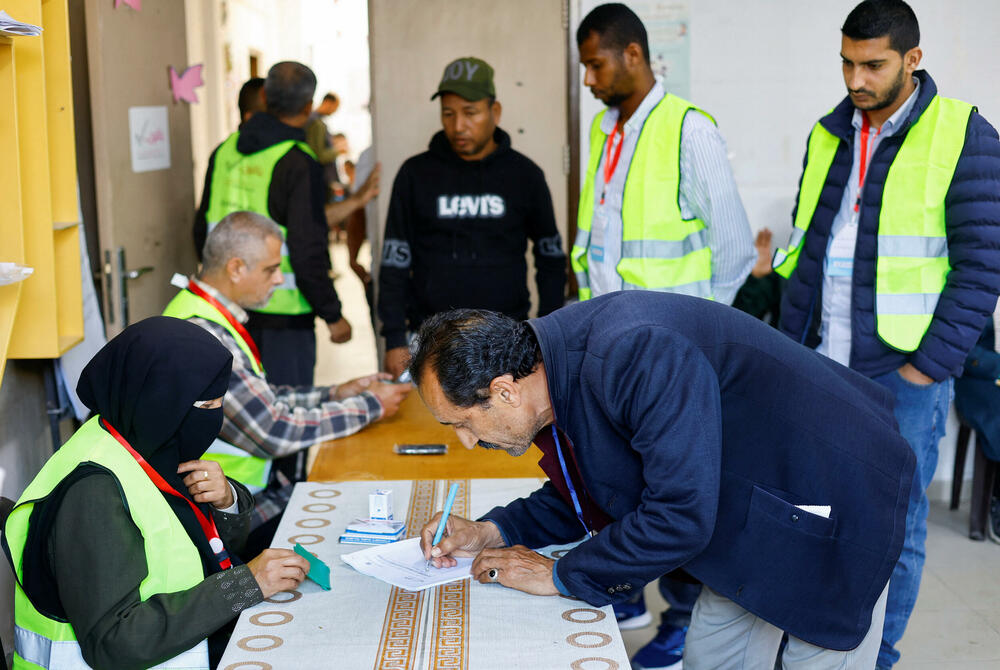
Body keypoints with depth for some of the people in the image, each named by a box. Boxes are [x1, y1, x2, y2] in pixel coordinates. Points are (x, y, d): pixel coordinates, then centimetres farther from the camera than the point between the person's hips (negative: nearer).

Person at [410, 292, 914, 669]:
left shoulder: (635, 356, -36)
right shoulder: (556, 368, -6)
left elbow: (680, 516, -36)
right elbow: (587, 493, 10)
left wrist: (561, 576, -24)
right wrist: (493, 532, -5)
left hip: (830, 500, -9)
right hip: (745, 510, 9)